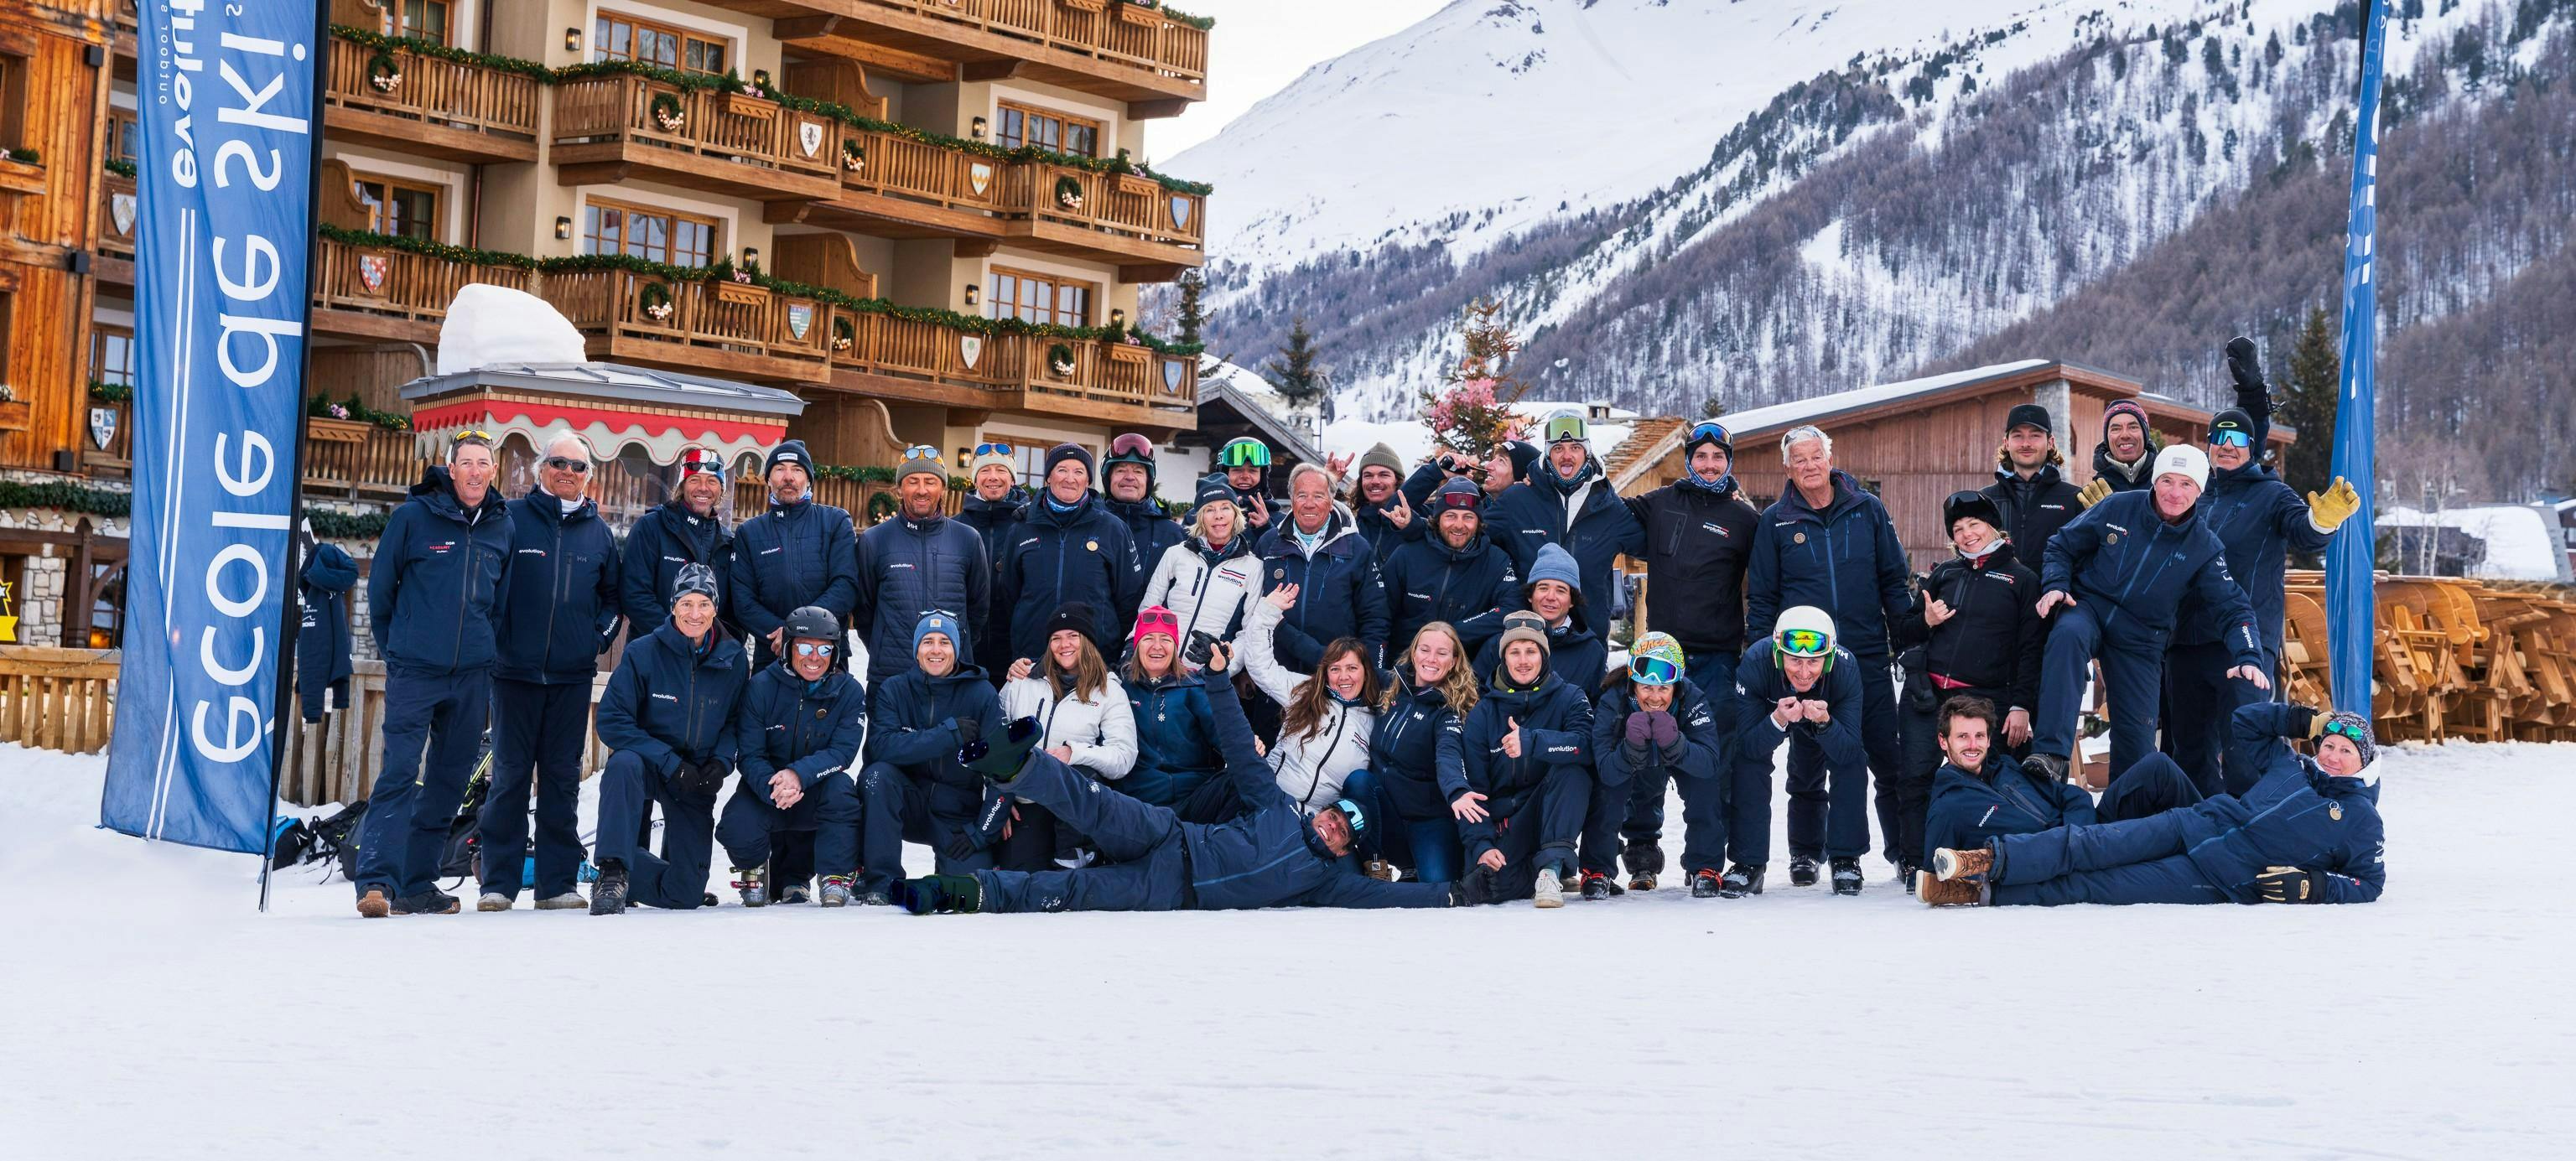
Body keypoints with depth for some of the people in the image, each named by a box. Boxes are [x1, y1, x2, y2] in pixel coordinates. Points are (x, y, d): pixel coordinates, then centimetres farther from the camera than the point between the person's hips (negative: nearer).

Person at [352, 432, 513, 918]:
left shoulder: (502, 526, 8)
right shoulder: (413, 516, -2)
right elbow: (380, 585, 5)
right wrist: (394, 647, 9)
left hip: (472, 677, 4)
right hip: (414, 672, -4)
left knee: (449, 779, 7)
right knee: (399, 772, -13)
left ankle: (417, 883, 15)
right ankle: (376, 880, -14)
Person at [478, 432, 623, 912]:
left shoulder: (598, 531, 12)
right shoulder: (512, 518, 1)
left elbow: (614, 593, 22)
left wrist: (601, 637, 9)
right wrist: (494, 637, -3)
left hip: (574, 674, 3)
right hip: (516, 669, -3)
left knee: (563, 777, 5)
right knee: (510, 774, -2)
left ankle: (558, 882, 9)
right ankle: (498, 881, 2)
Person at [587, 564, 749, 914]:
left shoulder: (732, 658, -4)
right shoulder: (643, 653, -12)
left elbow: (737, 720, 8)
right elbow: (612, 721, -14)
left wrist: (721, 762, -12)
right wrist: (670, 763, -23)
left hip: (696, 778, 2)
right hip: (647, 763, -2)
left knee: (686, 895, -4)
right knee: (624, 764, -41)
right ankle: (612, 873, -35)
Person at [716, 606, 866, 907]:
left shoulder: (849, 691, -7)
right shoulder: (761, 687, -9)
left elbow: (843, 751, -17)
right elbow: (748, 753, -12)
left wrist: (799, 774, -37)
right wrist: (773, 787, -35)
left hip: (818, 794, 0)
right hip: (765, 788, 0)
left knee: (840, 787, -35)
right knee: (737, 831, -30)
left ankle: (837, 878, -17)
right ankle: (755, 868, 10)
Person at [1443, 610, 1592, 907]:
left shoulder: (1569, 698, -2)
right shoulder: (1483, 713, 0)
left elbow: (1587, 746, -23)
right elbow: (1473, 785, -2)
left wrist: (1532, 742, -38)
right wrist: (1481, 844, -15)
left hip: (1555, 812, -1)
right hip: (1503, 818, 1)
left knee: (1572, 768, -30)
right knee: (1485, 884, -26)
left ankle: (1552, 865, -29)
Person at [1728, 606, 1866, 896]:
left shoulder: (1845, 668, -38)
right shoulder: (1755, 663, -41)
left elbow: (1848, 753, -36)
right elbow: (1749, 746, -37)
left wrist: (1824, 722, -55)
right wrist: (1778, 721, -56)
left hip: (1826, 717, 1)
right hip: (1768, 712, -1)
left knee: (1854, 763, -19)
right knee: (1746, 762, -24)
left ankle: (1845, 859, -1)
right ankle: (1747, 863, -12)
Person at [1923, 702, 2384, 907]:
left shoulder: (2362, 822, 6)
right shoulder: (2289, 766, 18)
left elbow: (2369, 883, 4)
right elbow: (2243, 724, 25)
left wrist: (2313, 885, -13)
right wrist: (2308, 720, 15)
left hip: (2223, 882, -5)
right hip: (2196, 824, 5)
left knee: (2108, 885, -19)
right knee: (2102, 844, -21)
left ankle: (1991, 891, -27)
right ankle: (1990, 859, -34)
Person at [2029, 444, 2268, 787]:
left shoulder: (2204, 547, -3)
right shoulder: (2118, 508, -5)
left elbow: (2233, 608, -5)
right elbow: (2062, 546, 4)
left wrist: (2249, 657, -21)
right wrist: (2055, 586, -14)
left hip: (2140, 640, 2)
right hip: (2088, 607, -2)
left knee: (2137, 741, -2)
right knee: (2067, 635, -38)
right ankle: (2052, 753, -45)